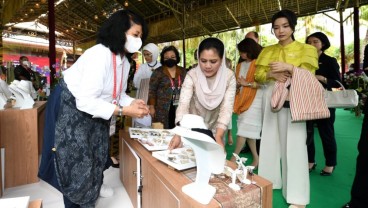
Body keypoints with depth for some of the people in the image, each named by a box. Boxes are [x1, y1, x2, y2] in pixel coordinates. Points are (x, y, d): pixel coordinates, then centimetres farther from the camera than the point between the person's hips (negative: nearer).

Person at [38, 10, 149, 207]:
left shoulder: (124, 61, 0)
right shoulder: (99, 55, -28)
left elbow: (117, 94, 6)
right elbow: (85, 101, -32)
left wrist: (133, 102, -14)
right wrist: (124, 111, -32)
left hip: (94, 112, 8)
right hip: (71, 110, -8)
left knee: (97, 158, 14)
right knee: (77, 164, 0)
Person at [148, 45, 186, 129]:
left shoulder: (183, 71, 8)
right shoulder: (158, 72, -3)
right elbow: (152, 90, -2)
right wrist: (152, 107, -6)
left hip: (180, 108, 3)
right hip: (163, 109, -3)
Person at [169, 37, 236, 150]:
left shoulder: (229, 77, -17)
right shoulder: (192, 76, -21)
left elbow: (226, 108, -23)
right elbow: (183, 104, -31)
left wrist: (218, 136, -37)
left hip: (215, 131, 1)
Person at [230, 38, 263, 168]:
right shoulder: (240, 65, 15)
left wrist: (247, 84, -12)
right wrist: (238, 84, -3)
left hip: (254, 100, -7)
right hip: (242, 99, 7)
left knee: (244, 128, -9)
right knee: (249, 130, 9)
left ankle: (234, 157, -1)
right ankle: (255, 159, 20)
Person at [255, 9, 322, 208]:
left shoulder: (305, 49, 7)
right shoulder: (267, 51, 15)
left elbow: (308, 75, -5)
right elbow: (258, 75, 7)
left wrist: (288, 67, -21)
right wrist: (272, 74, -13)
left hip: (293, 100, -3)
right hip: (271, 98, 4)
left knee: (293, 144, -6)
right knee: (270, 140, 7)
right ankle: (269, 181, 23)